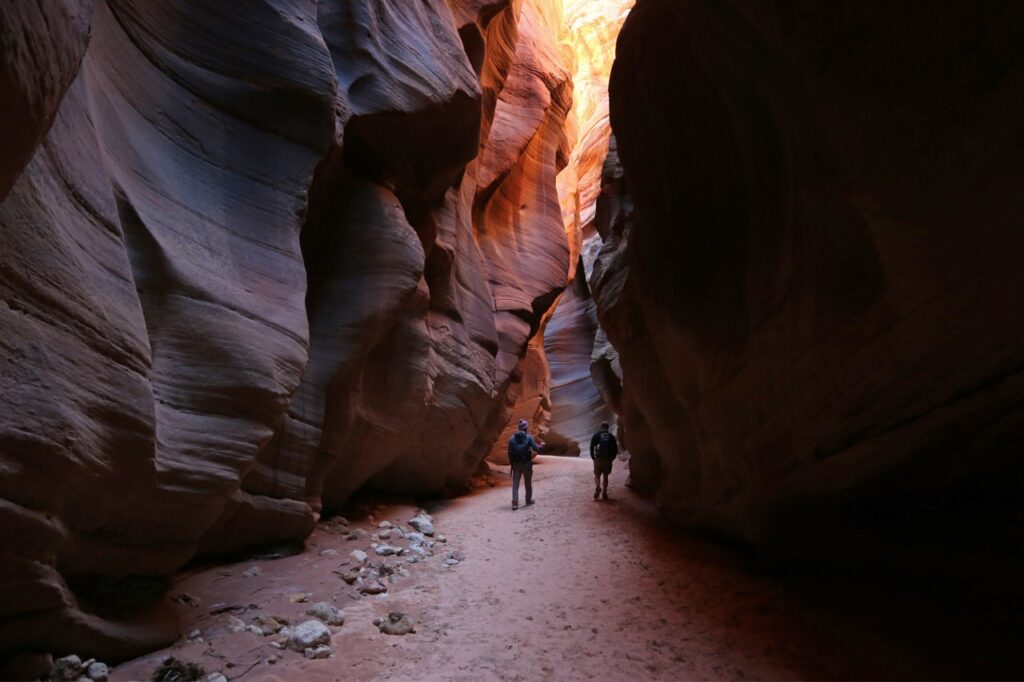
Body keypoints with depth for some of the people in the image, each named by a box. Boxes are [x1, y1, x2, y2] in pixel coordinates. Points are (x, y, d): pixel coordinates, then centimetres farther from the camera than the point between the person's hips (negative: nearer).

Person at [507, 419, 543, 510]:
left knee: (515, 484, 4)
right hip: (527, 464, -2)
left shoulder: (512, 438, -2)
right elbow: (536, 448, -10)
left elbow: (510, 453, -2)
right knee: (528, 483, 16)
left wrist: (511, 463, 9)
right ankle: (528, 500, 28)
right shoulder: (529, 437, -10)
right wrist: (541, 445, 11)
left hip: (516, 464, 2)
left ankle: (515, 504, -3)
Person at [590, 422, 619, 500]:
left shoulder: (596, 435, 6)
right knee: (605, 476, 15)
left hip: (598, 458, -1)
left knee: (597, 475, 8)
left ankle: (597, 487, -19)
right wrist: (612, 458, 14)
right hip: (608, 459, 1)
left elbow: (591, 447, -3)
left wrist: (593, 457, 5)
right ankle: (604, 493, 13)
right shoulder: (611, 436, 9)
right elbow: (615, 449, 5)